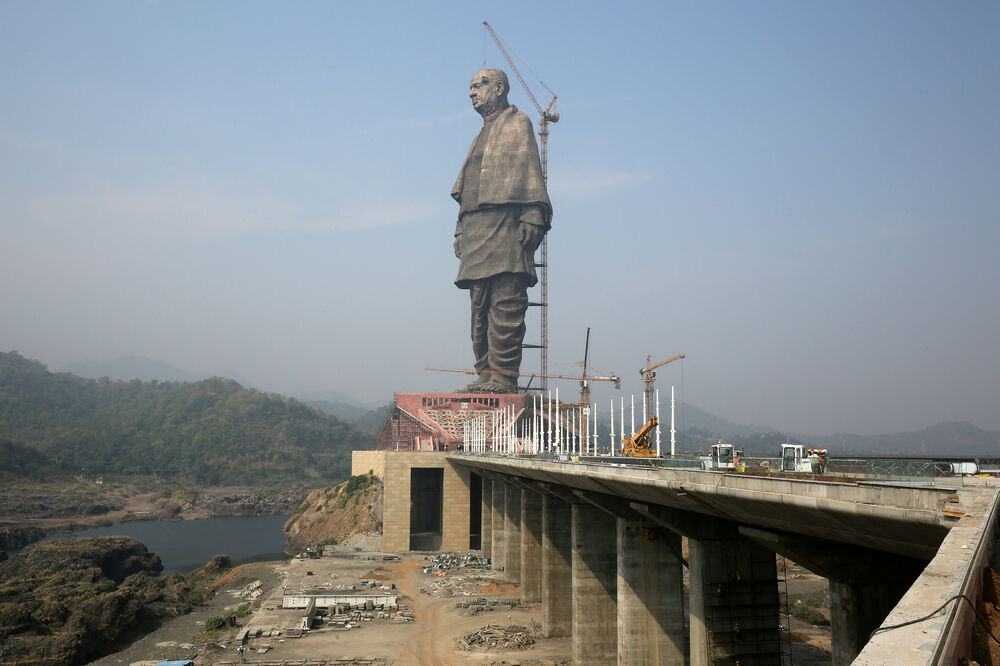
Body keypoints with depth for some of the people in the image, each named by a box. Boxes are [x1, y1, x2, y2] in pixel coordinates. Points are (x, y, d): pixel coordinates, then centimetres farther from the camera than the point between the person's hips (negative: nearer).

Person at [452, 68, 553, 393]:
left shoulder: (517, 123, 7)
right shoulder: (483, 135, 29)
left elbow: (530, 171, -6)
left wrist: (532, 216, -18)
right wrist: (461, 231, 18)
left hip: (504, 224, -9)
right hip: (477, 231, 9)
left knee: (505, 304, -12)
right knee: (480, 307, 6)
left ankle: (504, 375, -13)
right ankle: (486, 373, 9)